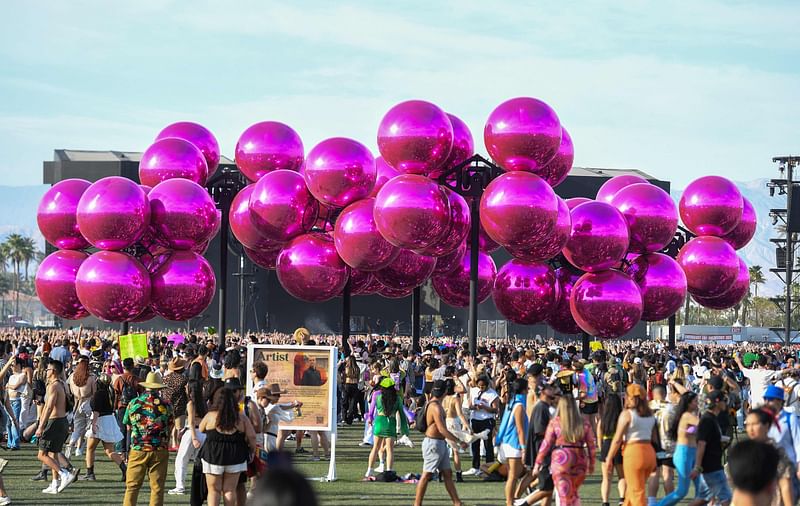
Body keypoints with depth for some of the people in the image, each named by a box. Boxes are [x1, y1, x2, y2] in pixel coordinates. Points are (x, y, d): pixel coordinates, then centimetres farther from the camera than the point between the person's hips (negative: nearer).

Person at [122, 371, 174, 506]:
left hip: (137, 450, 1)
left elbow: (127, 425, 9)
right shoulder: (165, 405, -4)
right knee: (157, 487, 5)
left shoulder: (133, 403, -1)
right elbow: (169, 428, 5)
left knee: (132, 487, 6)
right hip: (160, 451, 0)